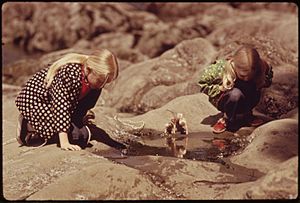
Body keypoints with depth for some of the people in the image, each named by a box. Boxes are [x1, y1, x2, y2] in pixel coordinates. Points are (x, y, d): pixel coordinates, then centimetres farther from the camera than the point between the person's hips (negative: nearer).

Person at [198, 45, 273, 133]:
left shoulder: (261, 67, -24)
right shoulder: (220, 69, -31)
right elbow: (202, 84, -17)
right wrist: (220, 88, -29)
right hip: (221, 101, -3)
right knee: (236, 94, -36)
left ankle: (247, 114, -1)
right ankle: (227, 120, -9)